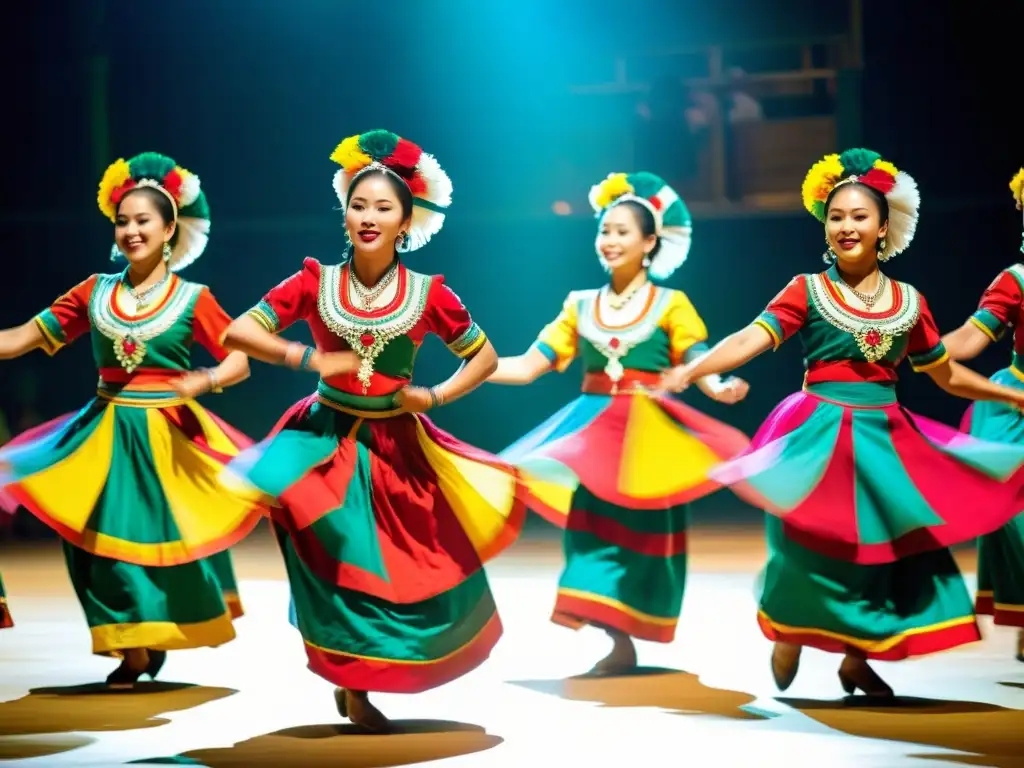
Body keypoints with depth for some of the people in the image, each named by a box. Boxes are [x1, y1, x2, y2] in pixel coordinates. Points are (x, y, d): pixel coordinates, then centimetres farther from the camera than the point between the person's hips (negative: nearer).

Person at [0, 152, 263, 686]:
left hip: (168, 434, -3)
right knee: (103, 537, 1)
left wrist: (203, 381, -24)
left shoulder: (192, 299, -4)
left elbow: (240, 361, -5)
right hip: (106, 433, 3)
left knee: (167, 534, 1)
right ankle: (133, 652, 14)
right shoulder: (95, 292, 4)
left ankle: (158, 641, 22)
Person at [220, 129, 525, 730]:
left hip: (397, 447, 2)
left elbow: (485, 359, 6)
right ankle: (352, 687, 1)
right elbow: (239, 332, -7)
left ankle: (359, 683, 28)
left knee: (411, 575, 5)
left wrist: (435, 396, -8)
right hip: (327, 438, -1)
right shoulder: (317, 282, -5)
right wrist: (310, 359, -18)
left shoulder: (427, 294, -5)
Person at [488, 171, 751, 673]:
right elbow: (530, 366, 5)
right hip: (592, 431, 4)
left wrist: (720, 389, -33)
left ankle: (624, 640, 0)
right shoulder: (581, 305, 9)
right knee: (592, 527, 0)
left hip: (645, 433, -4)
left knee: (636, 531, -3)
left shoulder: (671, 305, 0)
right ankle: (620, 644, 4)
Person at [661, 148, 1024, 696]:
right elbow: (752, 338, -14)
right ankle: (787, 637, 21)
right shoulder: (808, 291, -3)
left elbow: (946, 374, 19)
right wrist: (690, 370, -29)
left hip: (885, 437, 4)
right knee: (812, 542, -3)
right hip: (822, 434, -3)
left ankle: (857, 659, 18)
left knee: (888, 543, 4)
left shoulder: (908, 301, 7)